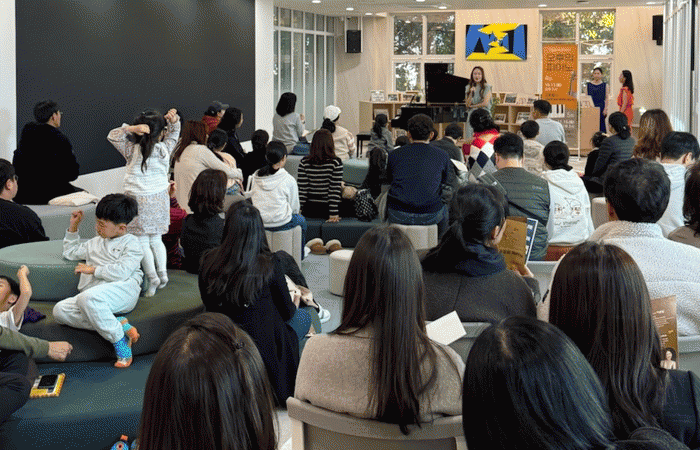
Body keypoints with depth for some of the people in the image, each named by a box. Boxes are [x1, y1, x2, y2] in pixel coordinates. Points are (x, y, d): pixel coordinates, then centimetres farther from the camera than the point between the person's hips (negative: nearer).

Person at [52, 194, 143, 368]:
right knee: (60, 310, -22)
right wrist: (73, 228, 34)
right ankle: (120, 324, -29)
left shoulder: (131, 243, 8)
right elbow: (70, 252, 45)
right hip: (94, 293, 7)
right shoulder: (96, 243, 32)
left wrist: (93, 269, -3)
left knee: (88, 297, -39)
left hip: (122, 290, -7)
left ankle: (119, 341, -31)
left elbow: (122, 272, -8)